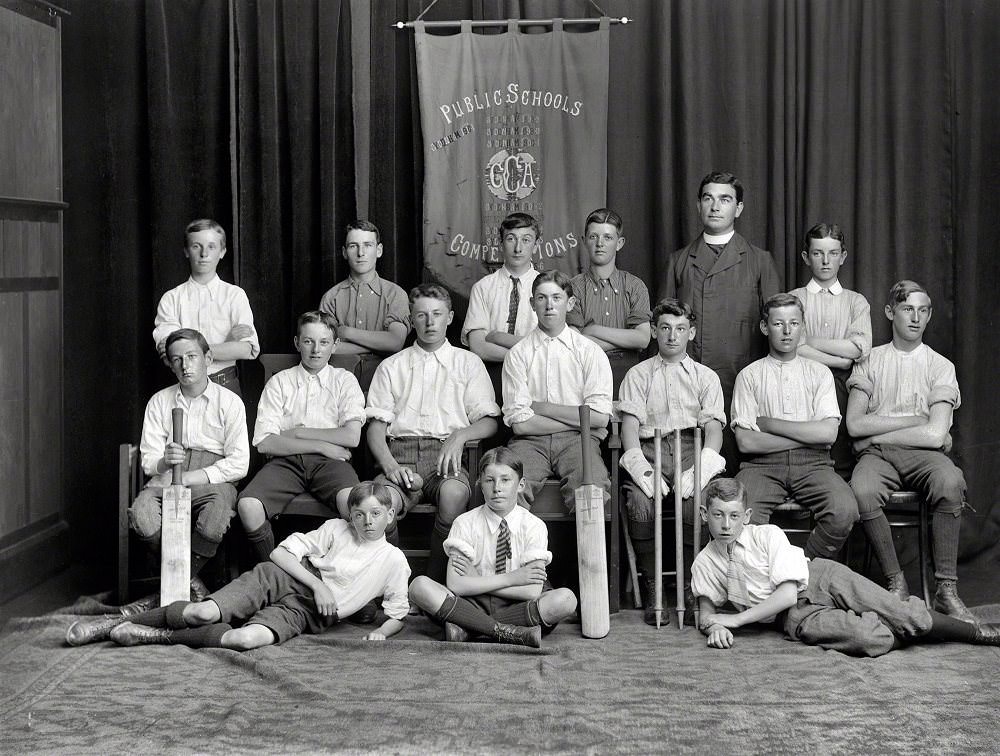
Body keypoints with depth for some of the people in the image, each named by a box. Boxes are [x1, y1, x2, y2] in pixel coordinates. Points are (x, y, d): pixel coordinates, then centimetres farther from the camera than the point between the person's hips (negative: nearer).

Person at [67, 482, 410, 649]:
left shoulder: (394, 561, 9)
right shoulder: (335, 530, 8)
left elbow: (398, 613, 14)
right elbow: (282, 552, 4)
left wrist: (381, 632, -9)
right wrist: (317, 584, -9)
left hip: (303, 612, -1)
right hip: (282, 578, 1)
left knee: (246, 638, -35)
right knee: (204, 613, -26)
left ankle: (159, 635, -21)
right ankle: (119, 622, -6)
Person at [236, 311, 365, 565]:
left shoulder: (344, 380, 14)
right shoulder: (279, 382, 14)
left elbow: (352, 437, -1)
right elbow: (264, 442, 0)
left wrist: (297, 432, -2)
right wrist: (320, 445, -6)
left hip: (329, 462, -1)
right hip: (286, 462, 1)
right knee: (247, 506, -28)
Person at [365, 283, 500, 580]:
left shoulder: (468, 363, 20)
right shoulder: (391, 367, 22)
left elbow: (489, 422, 12)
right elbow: (376, 426, 12)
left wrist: (460, 435, -11)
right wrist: (389, 464, -8)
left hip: (445, 454, -1)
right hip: (401, 452, 1)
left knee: (454, 493, -38)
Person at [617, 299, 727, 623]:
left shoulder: (706, 377, 19)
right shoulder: (638, 374, 18)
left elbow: (714, 428, 7)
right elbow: (630, 425, 5)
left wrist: (698, 470, -13)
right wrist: (642, 469, -13)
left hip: (693, 450, 0)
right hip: (649, 450, 0)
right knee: (640, 503, -32)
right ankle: (653, 590, -19)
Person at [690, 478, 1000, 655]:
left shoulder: (768, 535, -11)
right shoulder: (703, 564, -1)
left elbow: (787, 594, -16)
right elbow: (707, 611, 8)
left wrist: (736, 619, -18)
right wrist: (714, 626, -17)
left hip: (820, 579, 0)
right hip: (796, 614, 1)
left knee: (908, 617, -18)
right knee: (869, 640, -30)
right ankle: (908, 636, 1)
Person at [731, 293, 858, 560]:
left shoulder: (819, 373, 14)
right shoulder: (749, 375, 10)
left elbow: (828, 432, -2)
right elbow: (746, 442, -2)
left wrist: (768, 424, -4)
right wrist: (807, 435, -2)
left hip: (812, 464, 1)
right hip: (763, 464, -1)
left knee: (845, 510, -29)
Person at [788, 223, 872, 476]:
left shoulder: (856, 302, 13)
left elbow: (860, 348, -3)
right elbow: (794, 350, -5)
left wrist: (810, 342, -2)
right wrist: (842, 360, -7)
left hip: (843, 390, 1)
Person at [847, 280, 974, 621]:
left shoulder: (940, 366, 9)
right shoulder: (870, 361, 12)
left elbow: (935, 434, -5)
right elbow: (854, 424, -2)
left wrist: (878, 433, -3)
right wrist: (916, 420, -3)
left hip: (923, 453, 0)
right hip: (876, 454, 0)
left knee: (950, 481, -35)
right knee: (862, 490, -35)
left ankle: (946, 588, -25)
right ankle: (896, 582, -17)